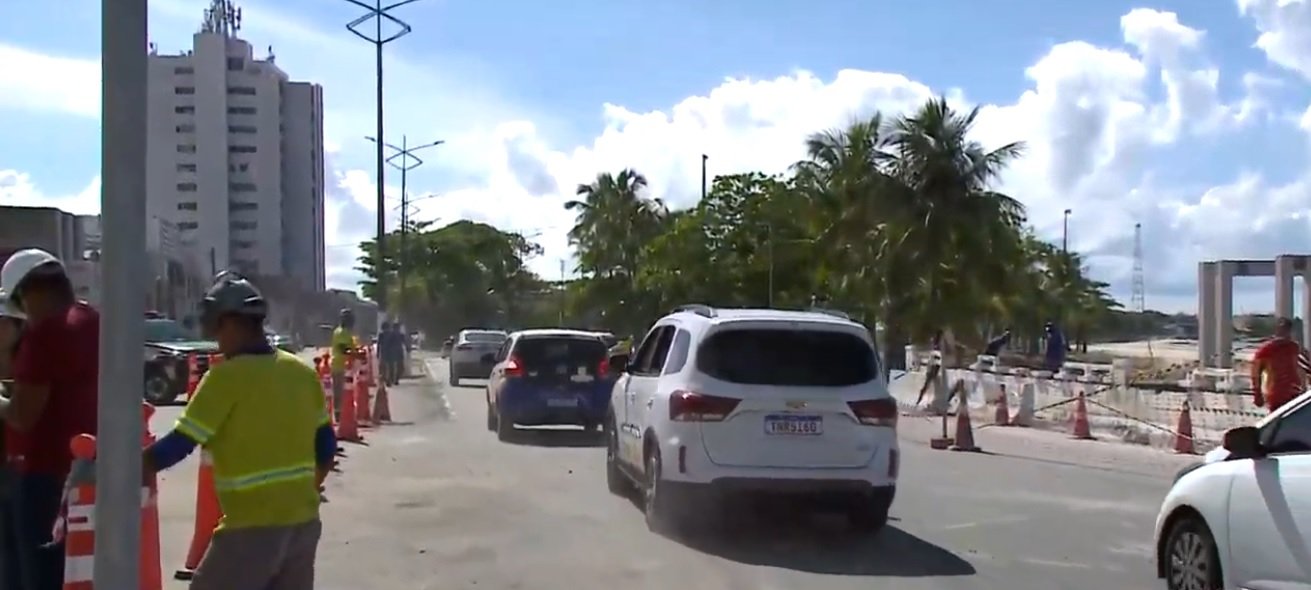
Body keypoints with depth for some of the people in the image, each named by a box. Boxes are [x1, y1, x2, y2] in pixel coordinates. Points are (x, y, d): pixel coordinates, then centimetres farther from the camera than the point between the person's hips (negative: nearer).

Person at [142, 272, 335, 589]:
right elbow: (325, 446, 13)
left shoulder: (227, 376, -12)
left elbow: (179, 445, -12)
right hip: (304, 521, 7)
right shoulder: (302, 372, 7)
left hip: (254, 527, -6)